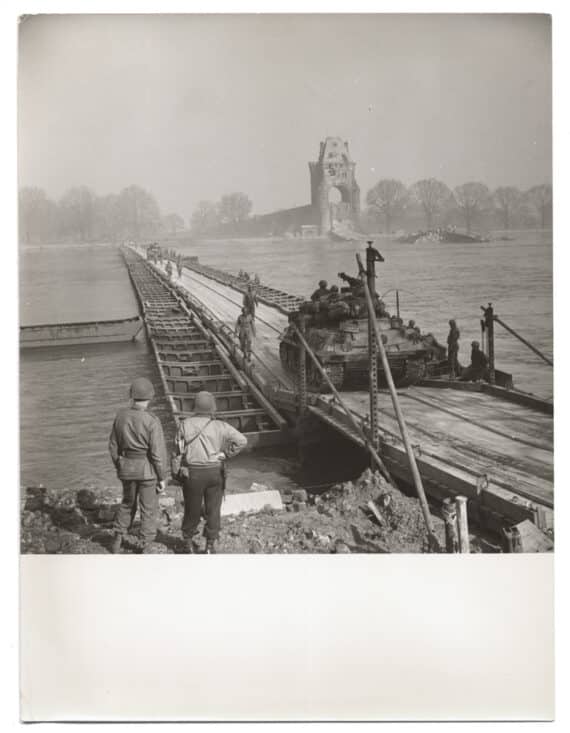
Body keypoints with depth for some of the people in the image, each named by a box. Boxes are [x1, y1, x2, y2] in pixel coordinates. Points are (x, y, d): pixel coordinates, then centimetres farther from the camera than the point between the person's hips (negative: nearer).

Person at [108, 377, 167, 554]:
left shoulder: (121, 415, -5)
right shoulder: (152, 421, -21)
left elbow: (114, 445, 4)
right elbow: (158, 453, -18)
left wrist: (119, 468, 18)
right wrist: (162, 478, -7)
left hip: (127, 467, 4)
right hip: (148, 469, -4)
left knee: (127, 503, 25)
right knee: (149, 508, 11)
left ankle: (117, 541, 29)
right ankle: (145, 548, 18)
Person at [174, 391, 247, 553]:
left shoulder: (185, 424, -5)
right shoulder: (220, 426, -5)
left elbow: (178, 449, -3)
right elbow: (242, 440, -11)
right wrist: (226, 454, -4)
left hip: (192, 473, 1)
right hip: (215, 472, 0)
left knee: (192, 509, 15)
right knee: (213, 510, 10)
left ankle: (188, 541, 29)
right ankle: (210, 544, 11)